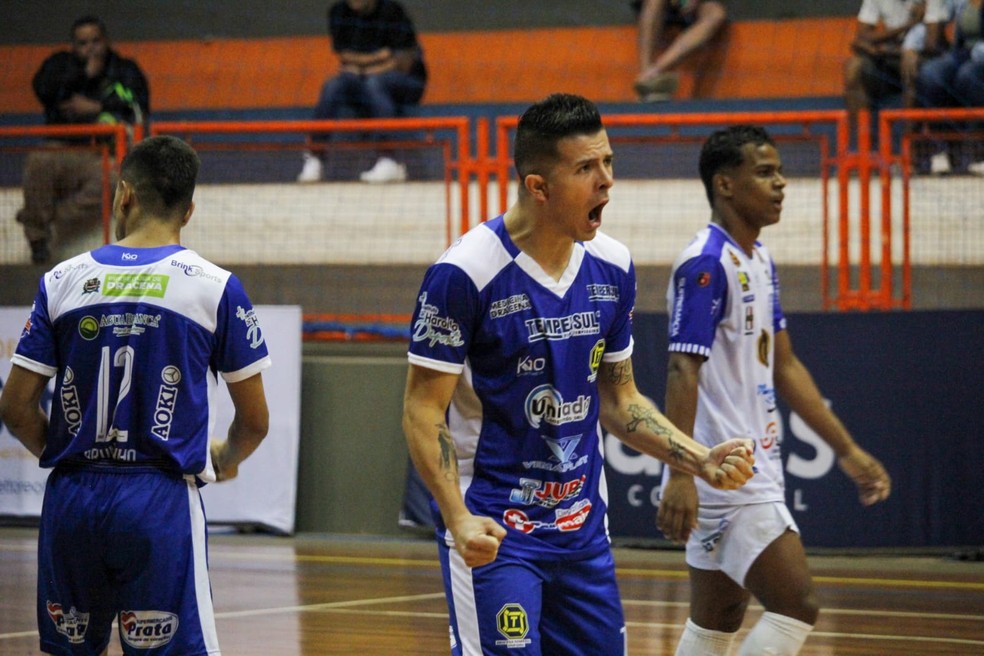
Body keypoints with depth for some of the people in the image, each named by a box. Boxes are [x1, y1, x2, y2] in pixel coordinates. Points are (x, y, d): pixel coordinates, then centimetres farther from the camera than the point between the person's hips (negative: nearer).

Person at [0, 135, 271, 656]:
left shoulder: (64, 281, 4)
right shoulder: (215, 287, -2)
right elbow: (254, 421, 2)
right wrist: (225, 459, 24)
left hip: (71, 500, 3)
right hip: (159, 500, -3)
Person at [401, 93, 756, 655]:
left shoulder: (613, 267, 4)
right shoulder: (465, 273, -15)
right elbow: (424, 409, -12)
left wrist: (701, 461, 2)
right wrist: (459, 519, -25)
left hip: (582, 526, 6)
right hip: (492, 531, -6)